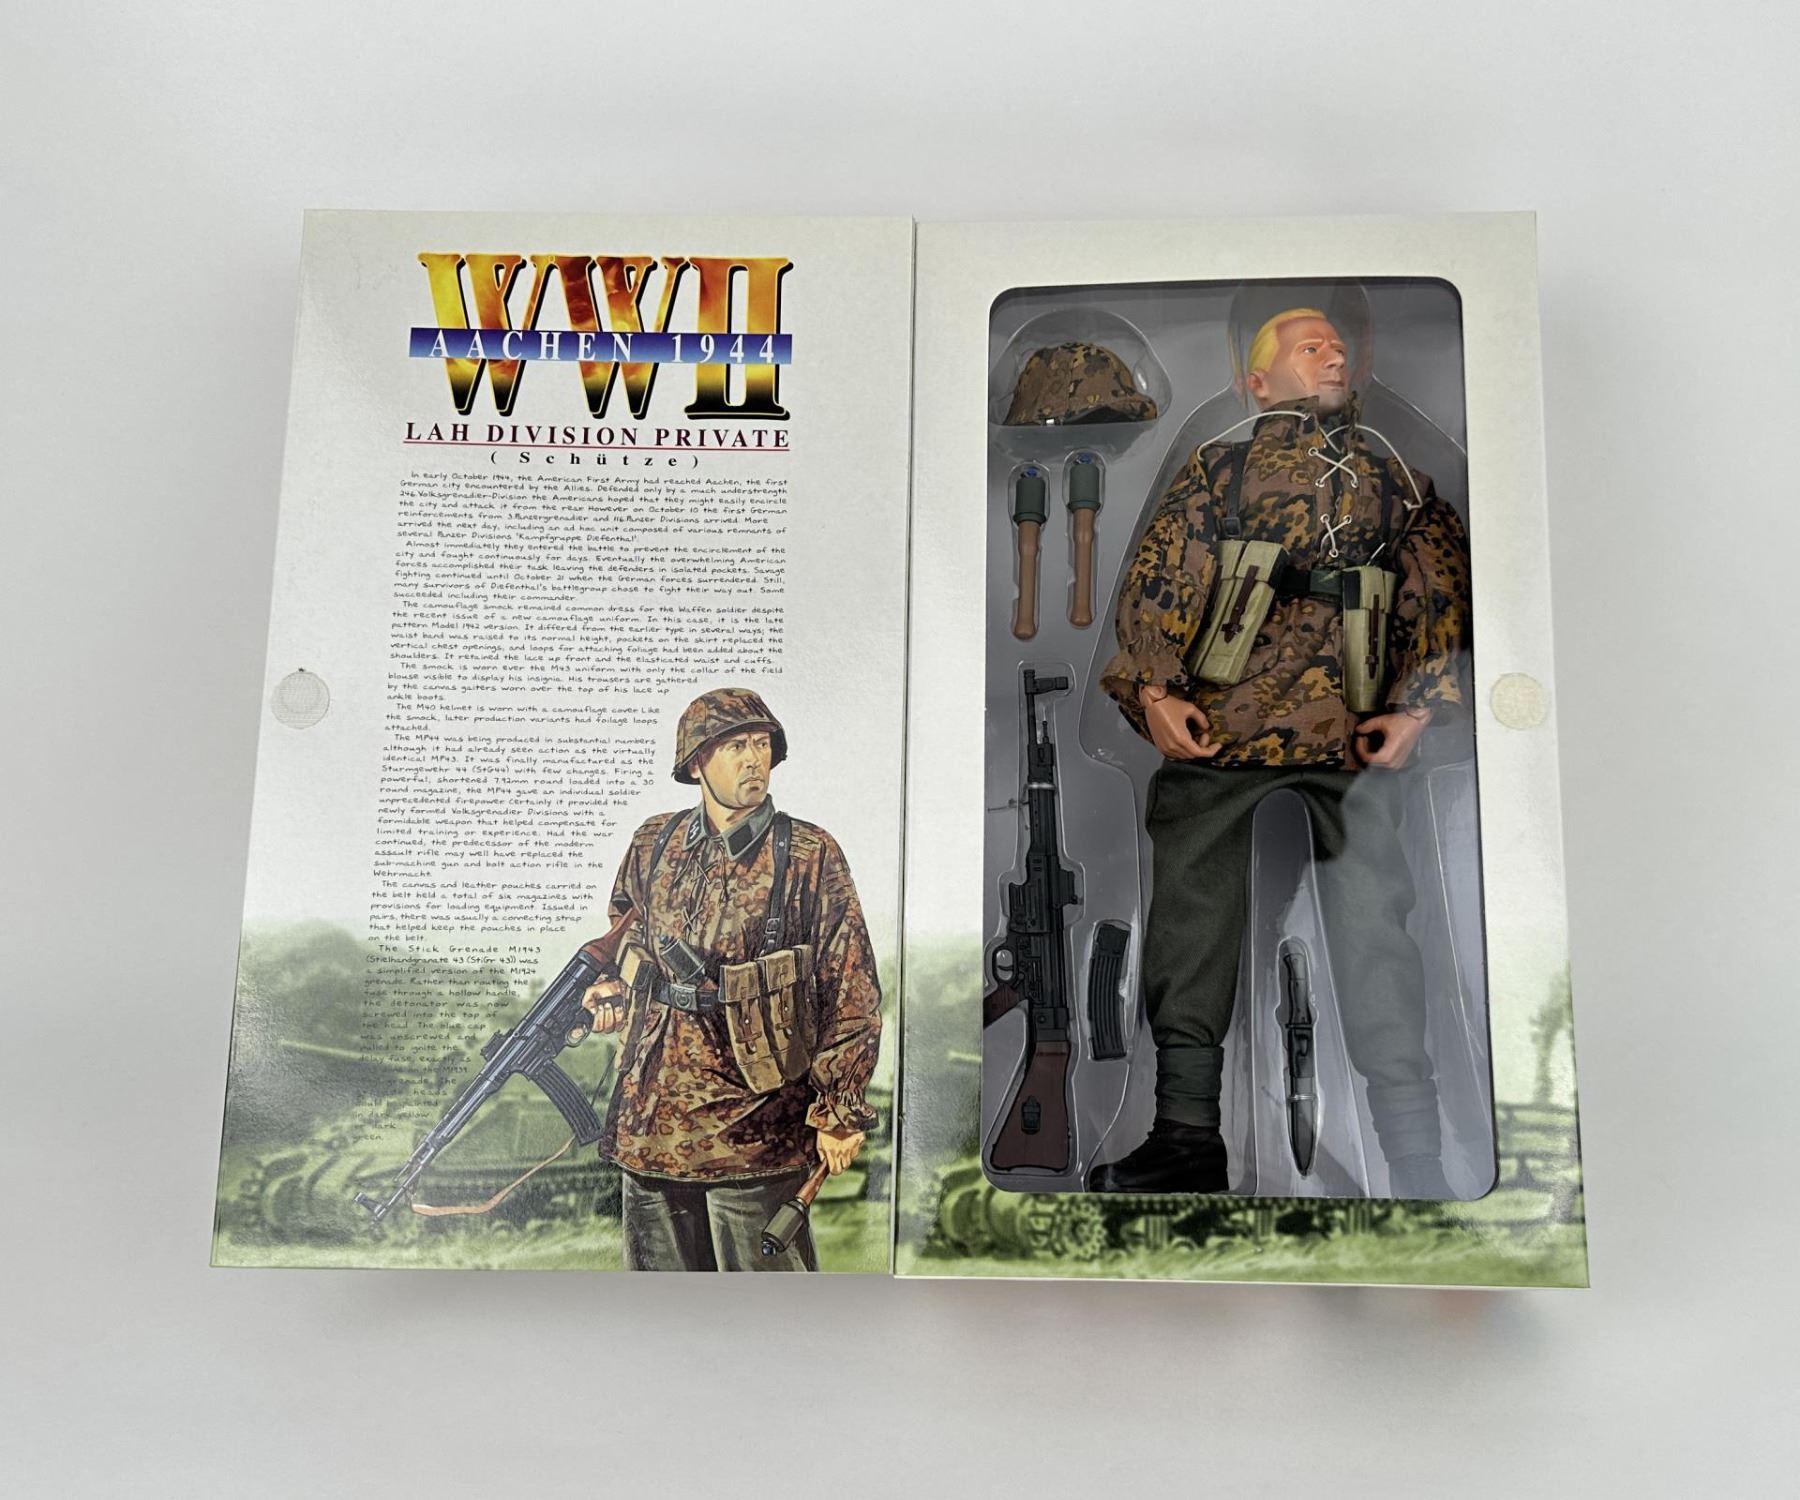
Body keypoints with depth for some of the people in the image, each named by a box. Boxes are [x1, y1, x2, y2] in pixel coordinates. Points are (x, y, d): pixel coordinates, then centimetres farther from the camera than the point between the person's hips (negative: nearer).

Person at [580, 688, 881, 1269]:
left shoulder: (810, 856, -7)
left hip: (755, 1127, -4)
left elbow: (853, 991, -6)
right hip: (651, 1114, 4)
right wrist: (616, 987, 8)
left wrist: (839, 1110, -8)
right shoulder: (653, 844, 5)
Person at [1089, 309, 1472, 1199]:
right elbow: (1158, 583, 7)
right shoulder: (1217, 469, 17)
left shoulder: (1395, 476, 20)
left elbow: (1443, 589, 15)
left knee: (1372, 932, -3)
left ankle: (1416, 1155, 4)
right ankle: (1186, 1134, 7)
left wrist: (1419, 706, 1)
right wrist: (1153, 690, -7)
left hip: (1353, 731, 0)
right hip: (1215, 725, 0)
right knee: (1188, 921, -1)